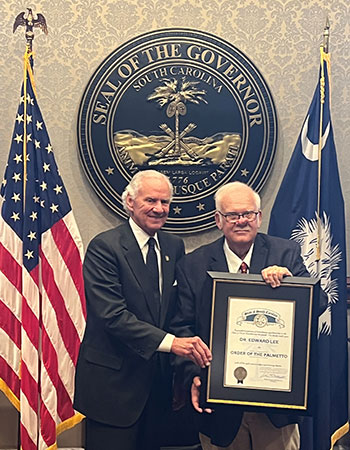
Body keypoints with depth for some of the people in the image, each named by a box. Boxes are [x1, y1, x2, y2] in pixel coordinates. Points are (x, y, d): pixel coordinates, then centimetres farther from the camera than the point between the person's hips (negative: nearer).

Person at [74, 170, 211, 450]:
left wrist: (192, 348, -6)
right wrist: (170, 342, -28)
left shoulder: (175, 246, 7)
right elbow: (112, 315, -21)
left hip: (159, 377, 6)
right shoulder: (104, 246, -13)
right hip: (114, 380, -5)